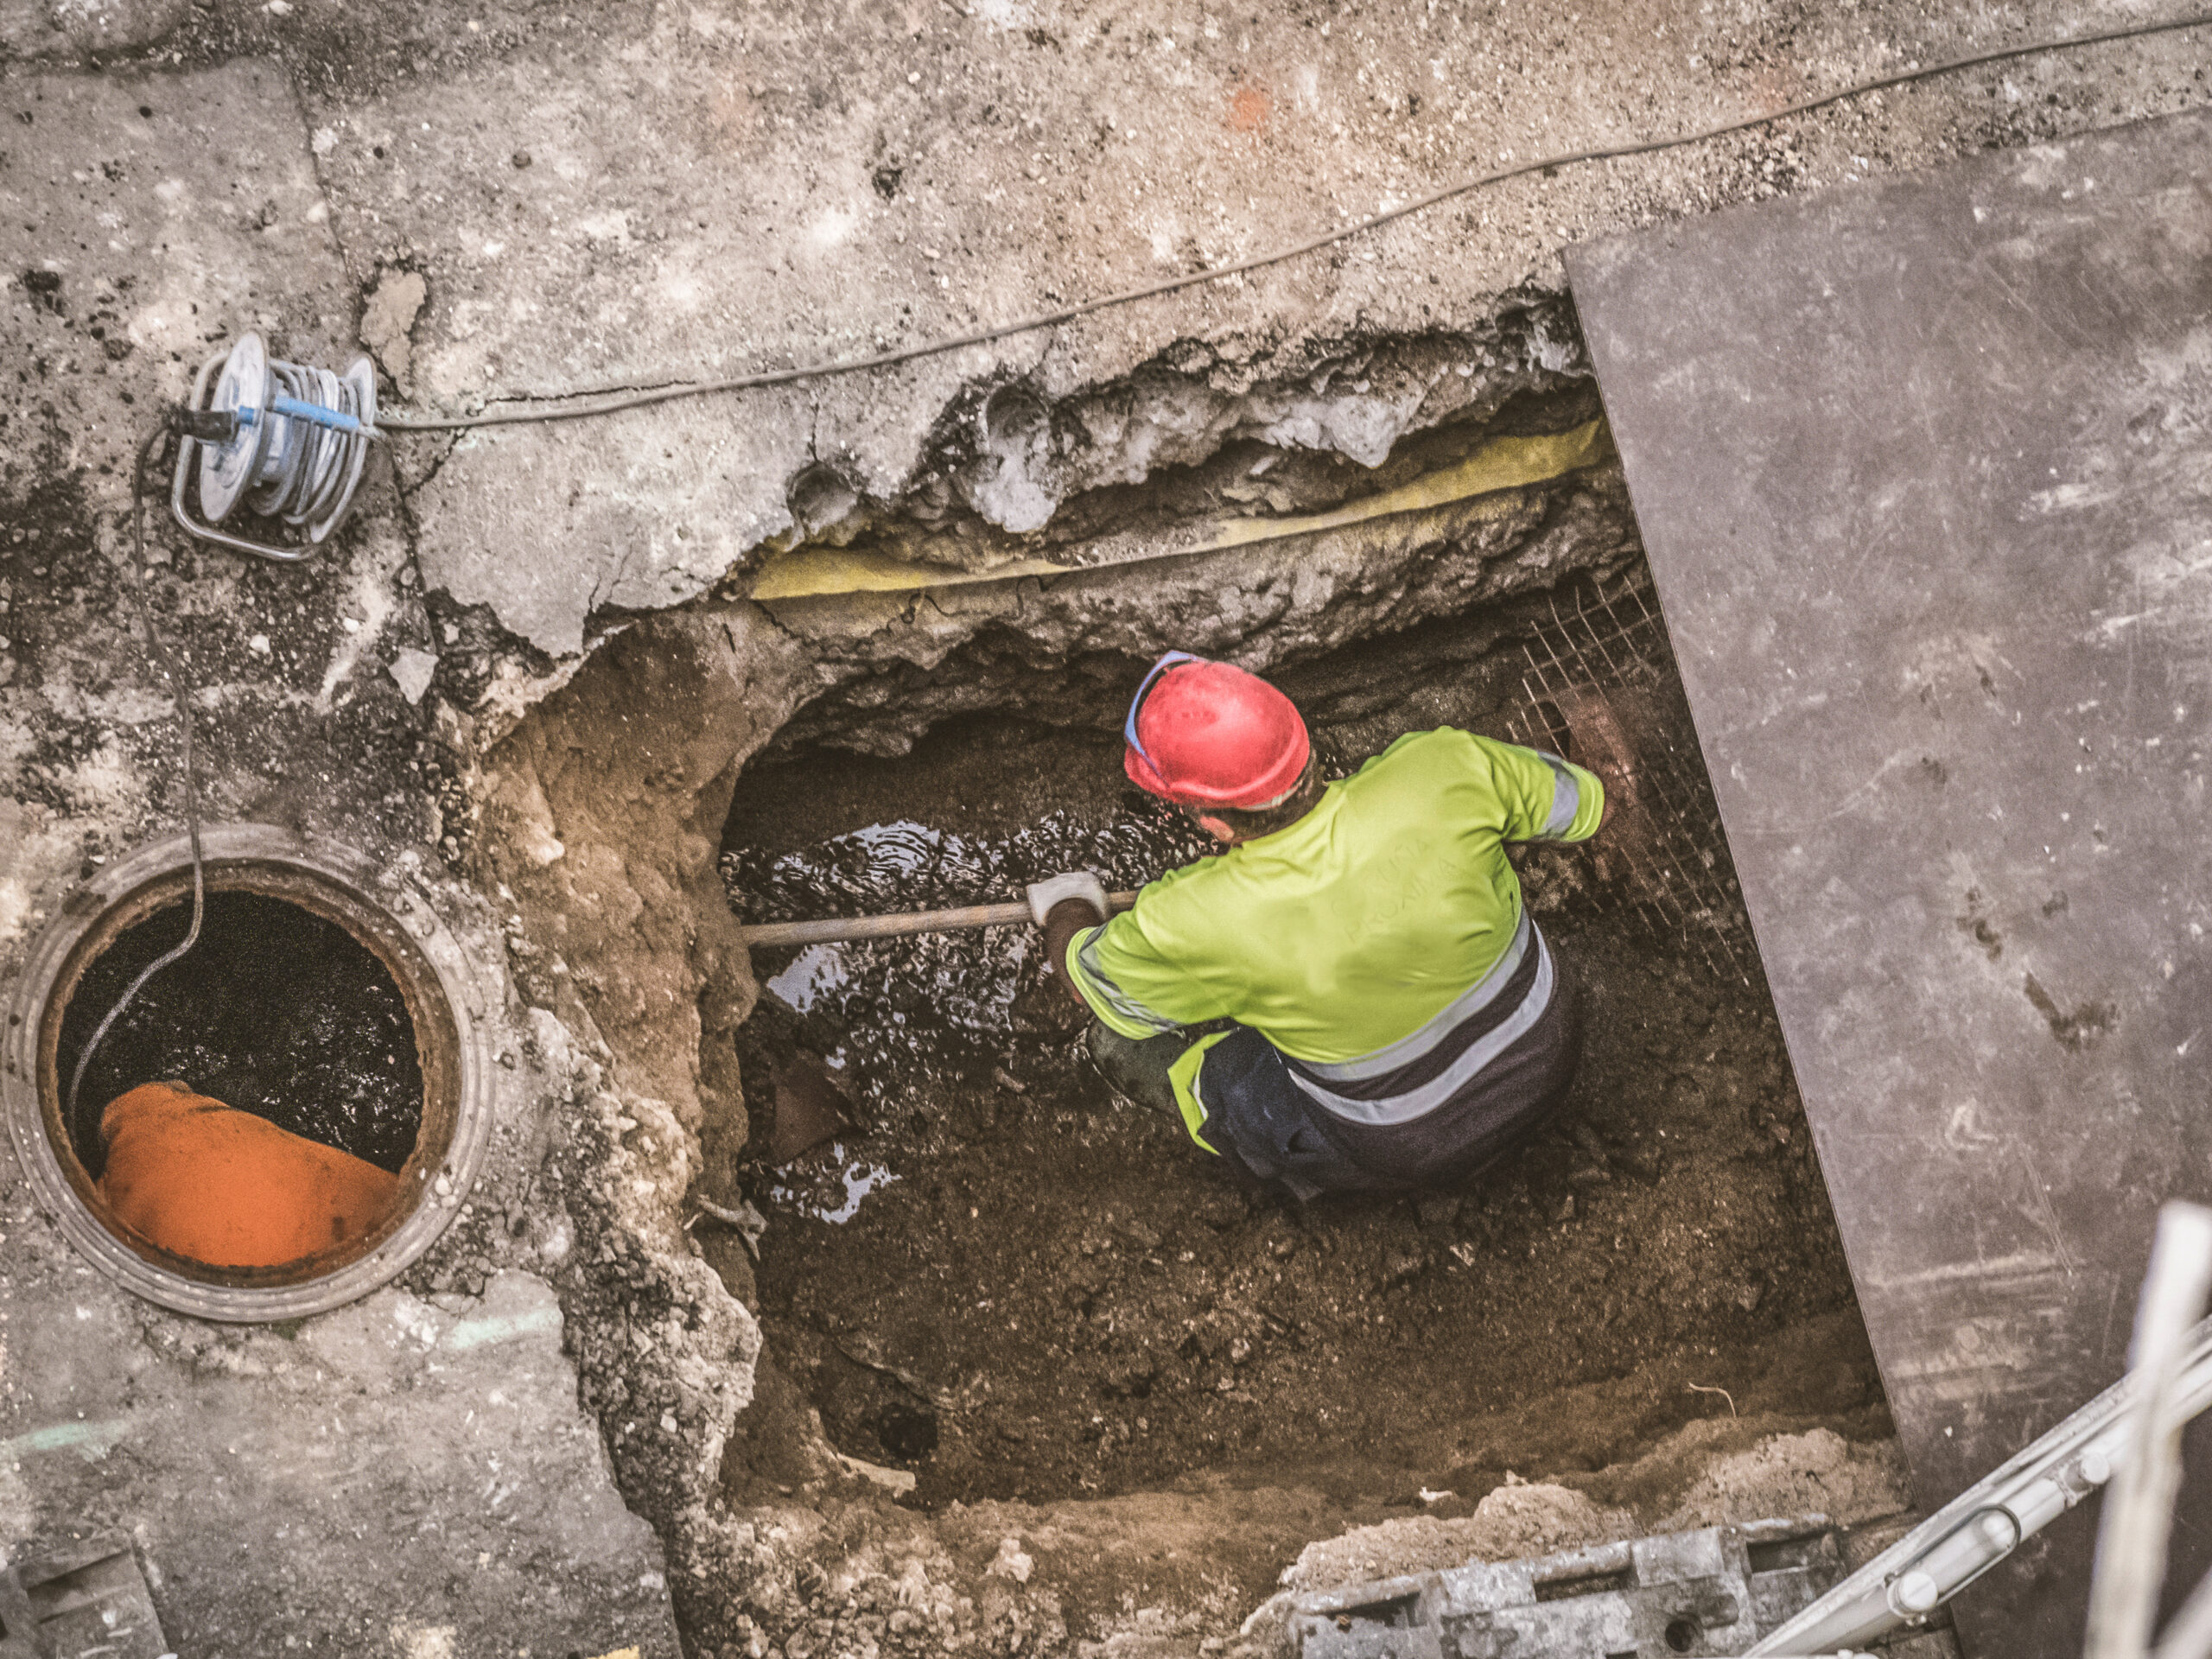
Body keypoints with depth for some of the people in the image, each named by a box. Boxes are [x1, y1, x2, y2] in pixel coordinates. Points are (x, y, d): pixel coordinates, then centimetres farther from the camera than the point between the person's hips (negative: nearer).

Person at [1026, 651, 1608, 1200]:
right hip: (1545, 1058, 3)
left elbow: (1087, 978, -6)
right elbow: (1587, 804, -6)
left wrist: (1068, 909, 17)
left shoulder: (1185, 930, -31)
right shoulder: (1444, 770, -28)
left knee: (1121, 1041, 4)